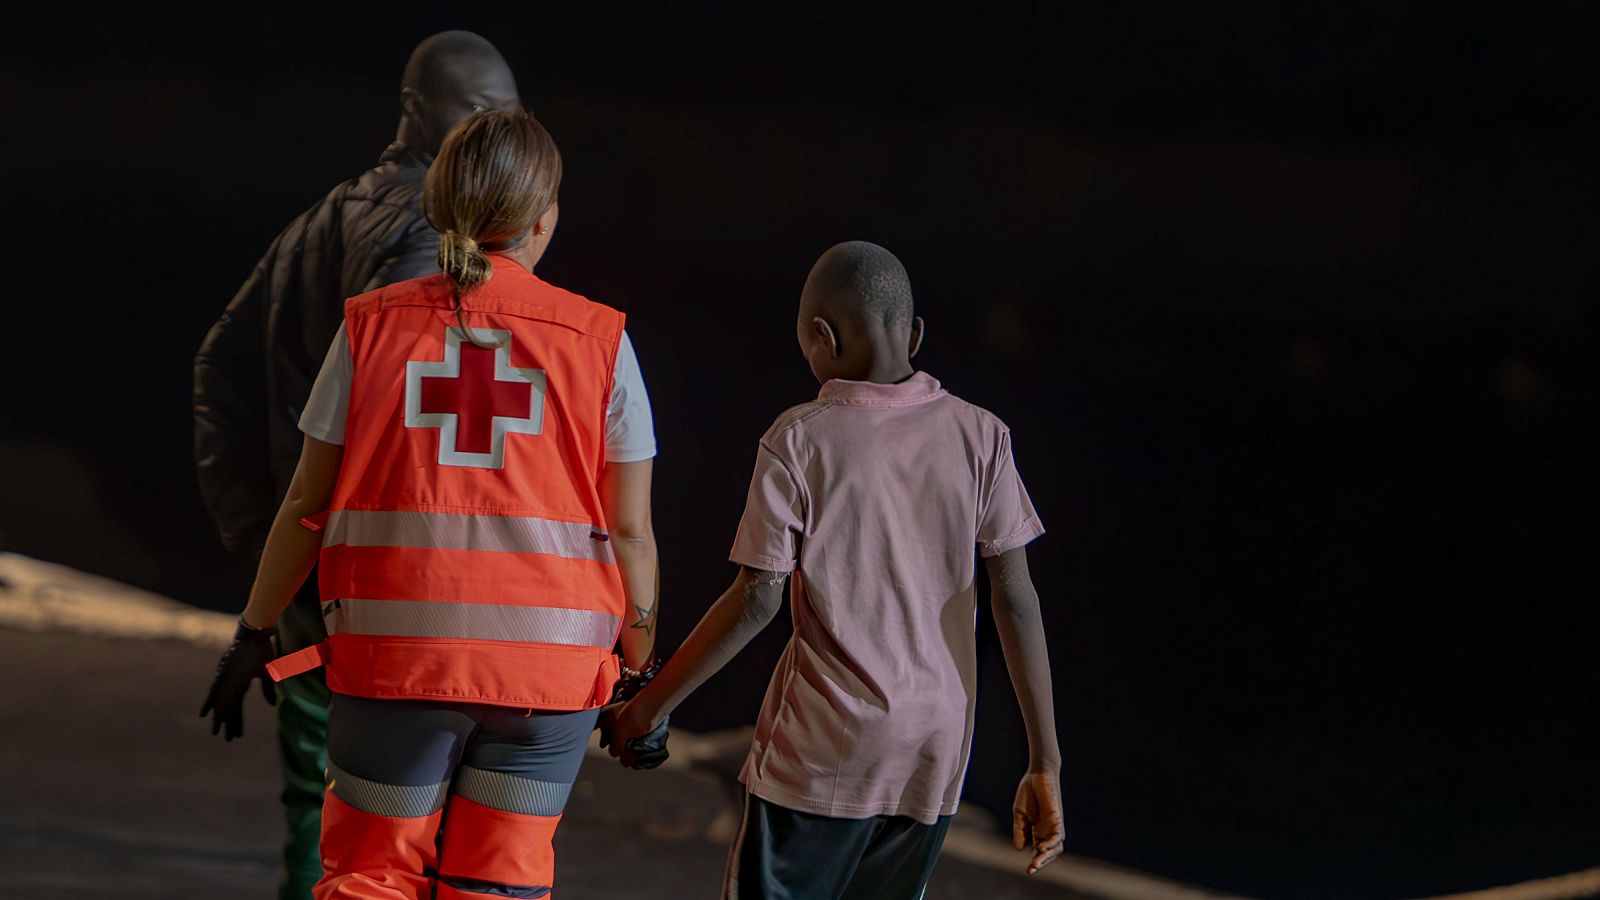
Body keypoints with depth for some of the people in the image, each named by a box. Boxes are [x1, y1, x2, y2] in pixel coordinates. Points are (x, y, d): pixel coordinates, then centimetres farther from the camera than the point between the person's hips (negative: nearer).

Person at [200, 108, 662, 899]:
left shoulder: (373, 326, -1)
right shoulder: (599, 341, -2)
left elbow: (308, 504, 2)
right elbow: (630, 529, 0)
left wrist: (255, 633, 14)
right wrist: (640, 664, 13)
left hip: (397, 651, 0)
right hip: (550, 665, 0)